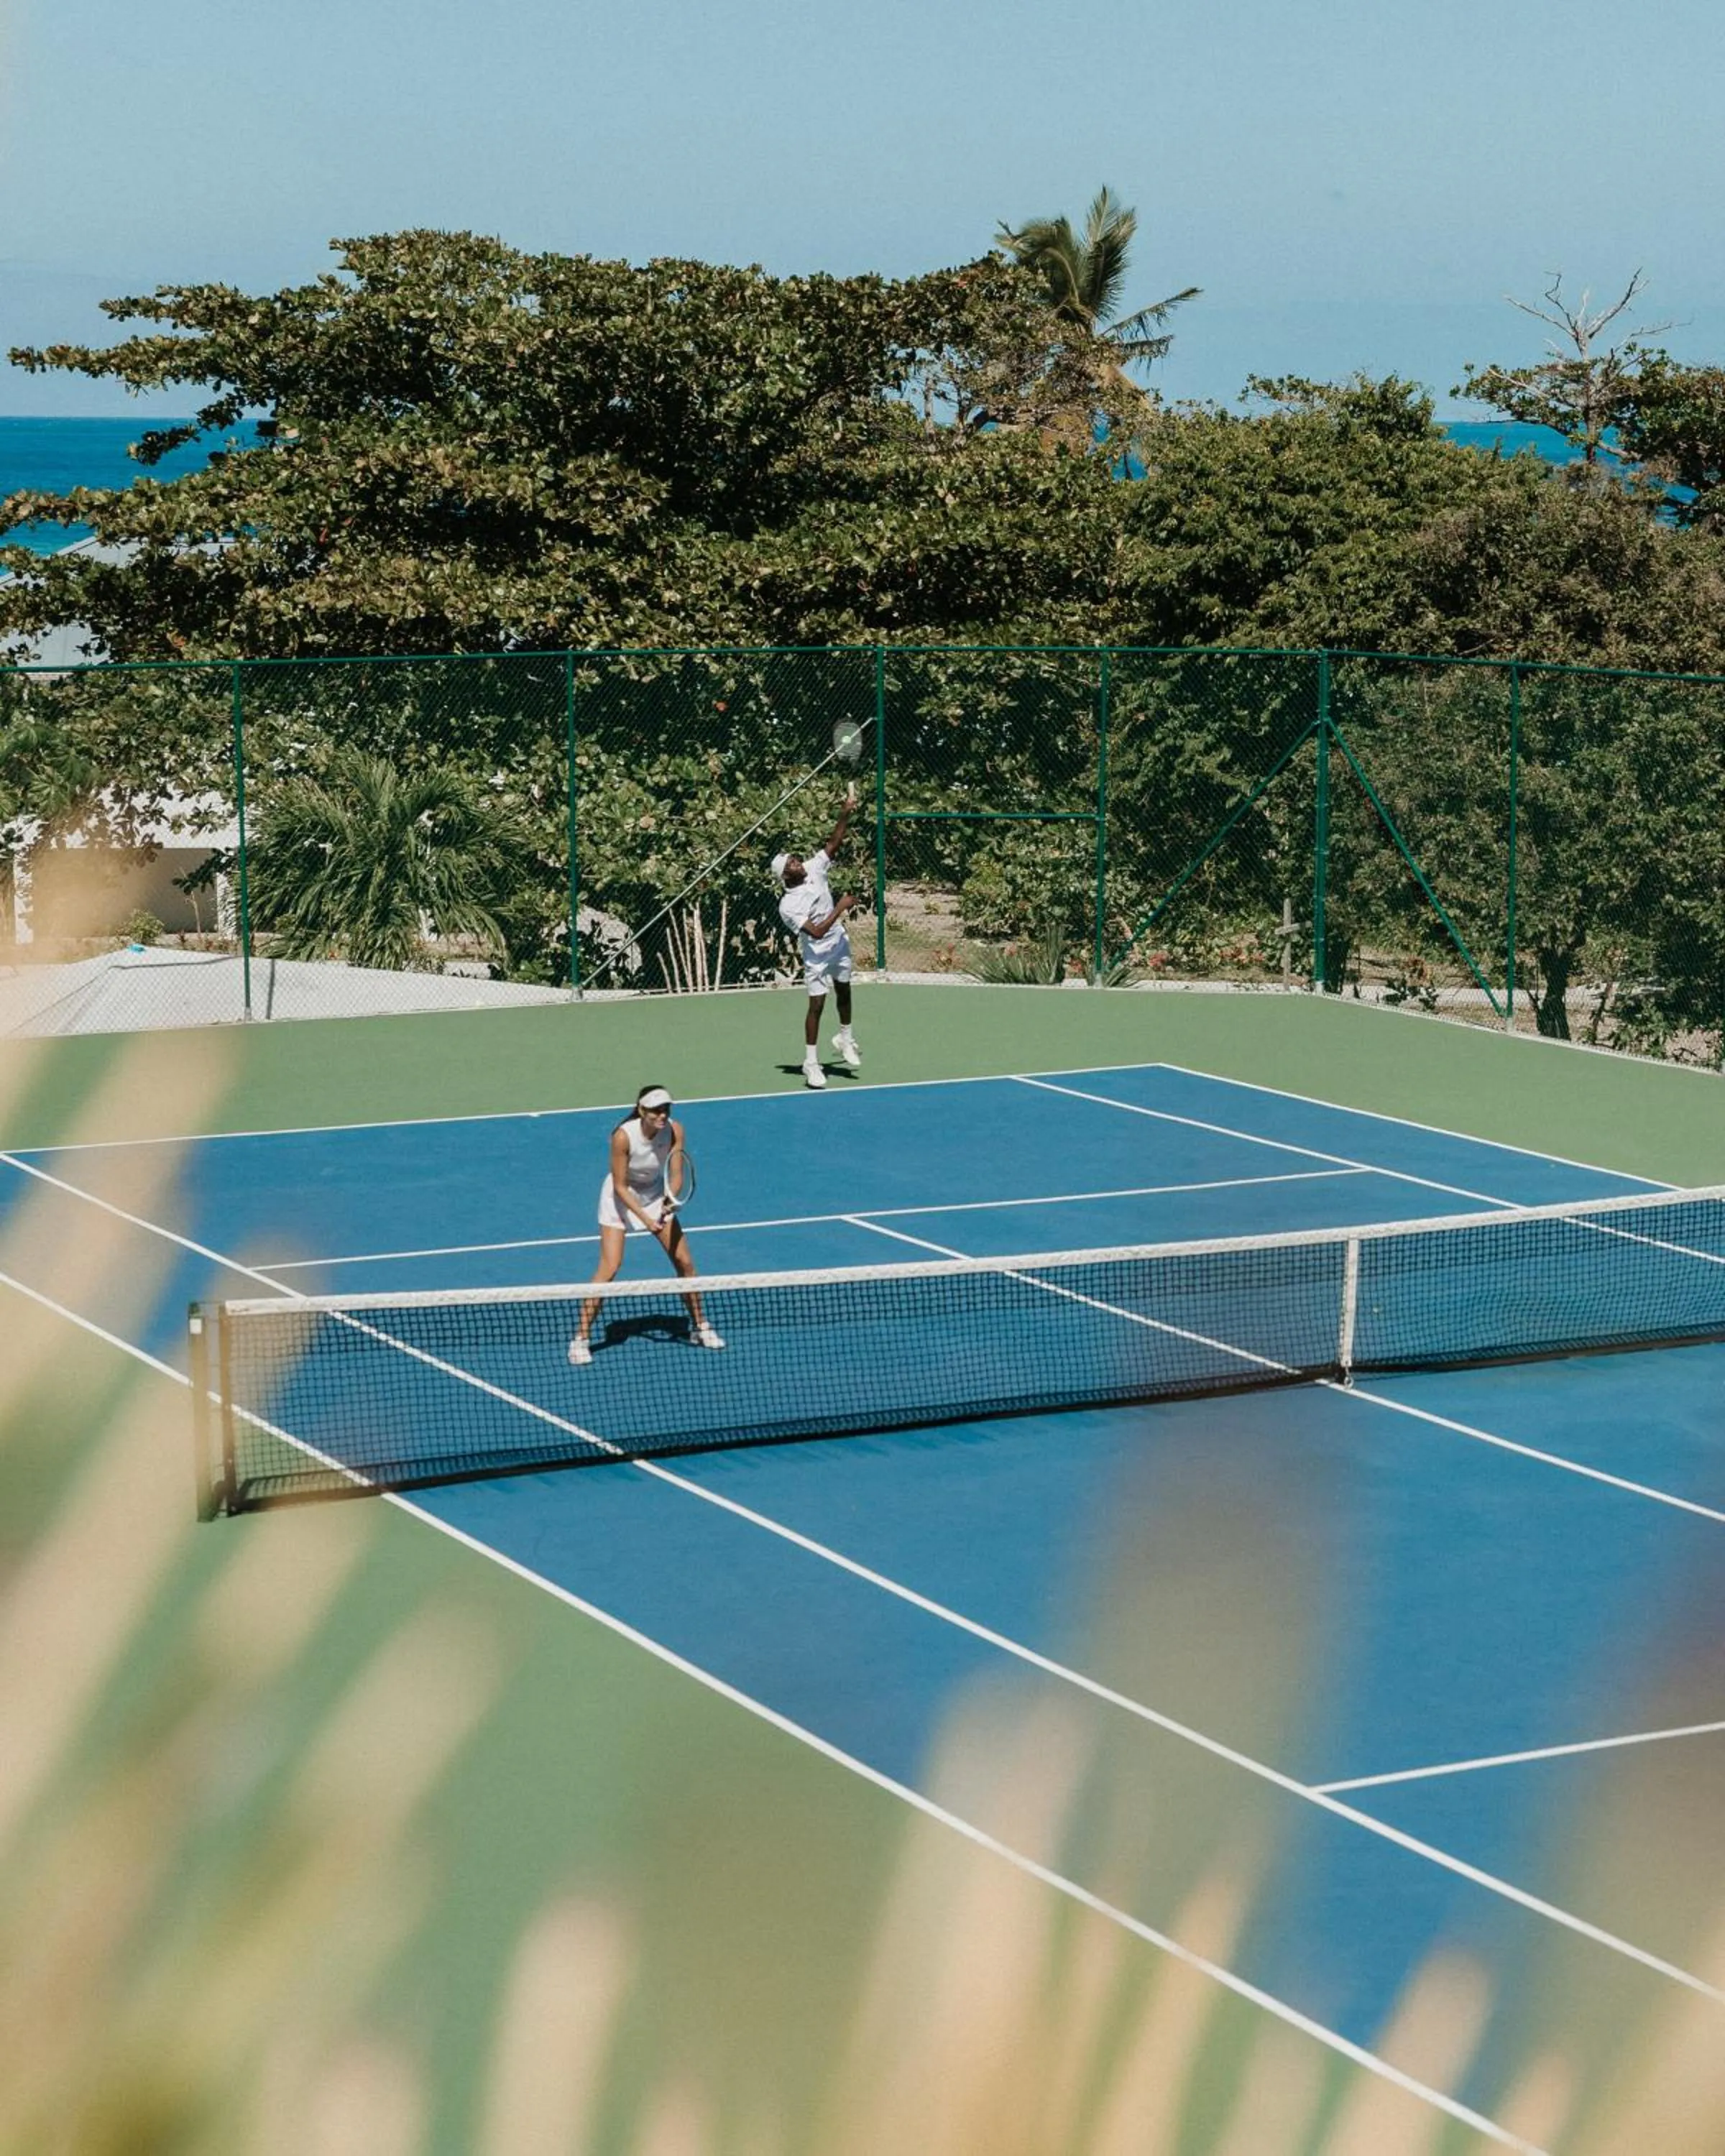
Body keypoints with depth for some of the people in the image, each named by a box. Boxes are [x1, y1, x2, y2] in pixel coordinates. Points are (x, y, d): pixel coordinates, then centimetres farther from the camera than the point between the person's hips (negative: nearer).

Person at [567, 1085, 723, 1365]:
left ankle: (699, 1327, 20)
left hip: (656, 1195, 4)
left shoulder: (674, 1130, -20)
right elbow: (620, 1186, -23)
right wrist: (645, 1218, -31)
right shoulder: (623, 1136, -31)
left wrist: (670, 1200, -35)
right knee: (609, 1268, -15)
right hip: (620, 1198, -4)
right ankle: (581, 1338, -8)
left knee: (685, 1261, 1)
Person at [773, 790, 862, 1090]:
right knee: (817, 1005, -5)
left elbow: (834, 842, -13)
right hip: (817, 956, -6)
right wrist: (841, 908, -28)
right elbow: (817, 932, -29)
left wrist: (846, 812, -26)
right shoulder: (788, 906, -25)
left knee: (843, 993, 21)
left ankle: (845, 1038, 44)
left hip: (840, 945, 6)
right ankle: (811, 1063, 4)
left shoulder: (814, 869, -8)